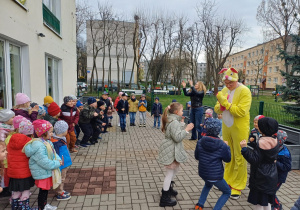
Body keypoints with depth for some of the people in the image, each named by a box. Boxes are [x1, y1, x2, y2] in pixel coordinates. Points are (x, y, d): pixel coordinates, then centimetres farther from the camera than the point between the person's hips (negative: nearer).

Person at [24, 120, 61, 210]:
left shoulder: (47, 142, 4)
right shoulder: (38, 146, -28)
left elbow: (53, 153, 12)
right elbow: (44, 162, -30)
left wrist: (58, 160, -7)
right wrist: (57, 164, -22)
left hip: (48, 171, 10)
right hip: (42, 173, -10)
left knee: (46, 189, 23)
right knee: (43, 191, 7)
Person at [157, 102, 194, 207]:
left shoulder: (172, 120, 11)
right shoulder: (175, 122, -22)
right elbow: (177, 137, -28)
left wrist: (181, 124, 13)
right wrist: (186, 129, -22)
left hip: (173, 149, 11)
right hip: (171, 150, -11)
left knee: (175, 169, 25)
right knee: (170, 172, -1)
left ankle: (168, 188, 44)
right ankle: (164, 199, 9)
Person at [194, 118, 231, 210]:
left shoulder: (200, 142, -10)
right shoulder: (222, 145, -19)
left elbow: (197, 157, 2)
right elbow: (227, 159, -2)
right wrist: (227, 147, 10)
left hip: (202, 173, 5)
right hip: (216, 175, -4)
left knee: (208, 185, 38)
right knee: (227, 192, 21)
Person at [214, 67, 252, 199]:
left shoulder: (244, 91, -12)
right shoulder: (224, 90, 7)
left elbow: (241, 111, -22)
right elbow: (217, 109, 8)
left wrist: (226, 103, -21)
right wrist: (221, 105, -13)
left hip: (240, 129, -6)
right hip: (226, 128, 6)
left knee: (239, 158, 4)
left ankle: (238, 187, 17)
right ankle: (228, 181, 31)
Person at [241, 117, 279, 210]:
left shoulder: (261, 143, -24)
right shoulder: (275, 141, 1)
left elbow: (254, 160, -24)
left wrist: (244, 148, -27)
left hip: (261, 177, -8)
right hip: (271, 176, 8)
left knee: (259, 202, 5)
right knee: (267, 201, 23)